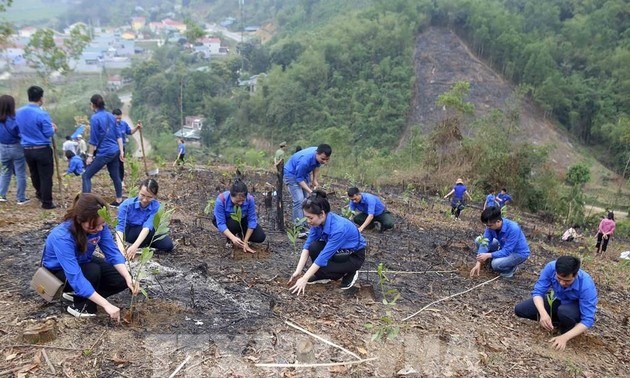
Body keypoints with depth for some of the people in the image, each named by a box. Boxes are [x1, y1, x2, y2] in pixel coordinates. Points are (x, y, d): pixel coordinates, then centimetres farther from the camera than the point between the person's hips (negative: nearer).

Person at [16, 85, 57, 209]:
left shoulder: (19, 112, 2)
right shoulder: (42, 114, -18)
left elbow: (19, 130, 15)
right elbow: (48, 133, -13)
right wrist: (53, 128, 7)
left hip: (27, 149, 7)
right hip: (42, 150, -7)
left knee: (34, 174, 24)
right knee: (46, 176, 3)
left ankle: (40, 193, 45)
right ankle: (47, 202, 7)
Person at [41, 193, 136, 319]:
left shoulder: (99, 225, -23)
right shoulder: (62, 238, -39)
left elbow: (113, 253, -19)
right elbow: (76, 278, -43)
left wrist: (128, 278, -36)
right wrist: (106, 305, -47)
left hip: (83, 263, 6)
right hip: (58, 272, -6)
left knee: (122, 279, -10)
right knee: (93, 271, -34)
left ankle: (80, 294, 8)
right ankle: (80, 306, -9)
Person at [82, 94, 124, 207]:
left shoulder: (95, 118, -12)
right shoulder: (111, 116, 9)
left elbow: (94, 140, -11)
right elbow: (118, 135, 10)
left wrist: (90, 155, -4)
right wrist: (121, 151, 12)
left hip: (103, 153, -7)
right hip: (114, 151, 7)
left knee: (86, 176, 0)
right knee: (115, 176, 16)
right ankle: (119, 200, 23)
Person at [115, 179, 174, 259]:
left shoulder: (156, 206, -25)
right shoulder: (127, 204, -27)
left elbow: (148, 226, -38)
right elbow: (120, 226, -35)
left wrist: (135, 246, -53)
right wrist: (120, 247, -54)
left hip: (146, 233, 3)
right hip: (130, 232, -3)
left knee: (168, 245, -18)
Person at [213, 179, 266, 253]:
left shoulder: (250, 199, -30)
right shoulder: (221, 200, -36)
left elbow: (252, 220, -23)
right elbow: (221, 224, -34)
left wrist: (245, 241, -26)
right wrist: (233, 238, -48)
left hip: (242, 220, 2)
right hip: (225, 220, -2)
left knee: (260, 237, -16)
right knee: (233, 224, -38)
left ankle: (240, 234, 13)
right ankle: (229, 240, -4)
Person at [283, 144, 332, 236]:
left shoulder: (319, 156, -18)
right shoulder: (305, 160, -40)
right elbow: (299, 178, -29)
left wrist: (315, 180, -3)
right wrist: (310, 192, -33)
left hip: (304, 173, 8)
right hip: (292, 174, -8)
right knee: (299, 200, -18)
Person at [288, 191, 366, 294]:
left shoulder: (338, 228, -37)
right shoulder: (319, 221, -15)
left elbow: (324, 256, -35)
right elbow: (308, 245, -12)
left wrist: (304, 279, -31)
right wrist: (298, 271, -20)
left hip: (354, 256, -7)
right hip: (338, 251, 7)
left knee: (321, 268, -24)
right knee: (314, 247, -20)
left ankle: (350, 273, 2)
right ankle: (323, 276, 4)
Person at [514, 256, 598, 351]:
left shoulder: (586, 285, -35)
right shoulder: (551, 267, -29)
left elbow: (588, 320, -32)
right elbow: (538, 291, -22)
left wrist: (565, 337, -42)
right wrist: (543, 313, -41)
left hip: (577, 307, -4)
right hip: (557, 300, 4)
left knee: (564, 312, -40)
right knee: (519, 310, -11)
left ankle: (566, 330, -3)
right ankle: (560, 321, 6)